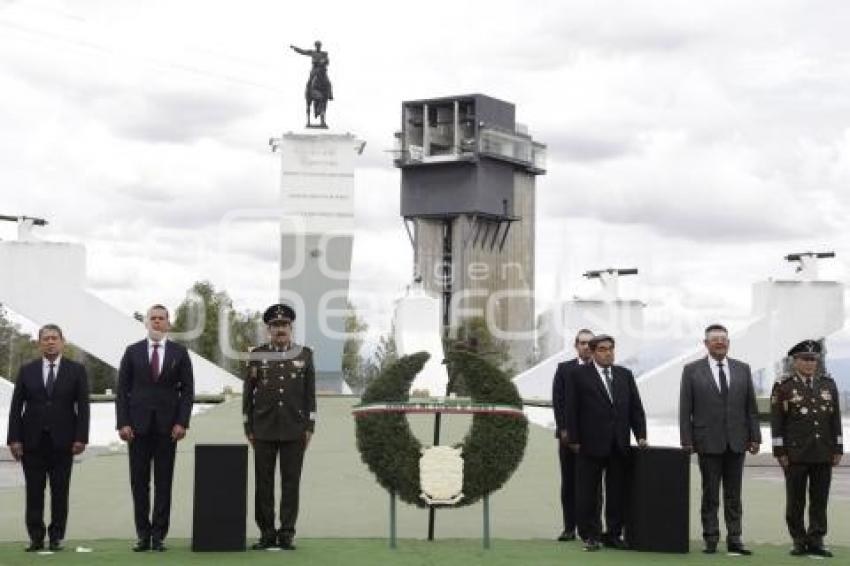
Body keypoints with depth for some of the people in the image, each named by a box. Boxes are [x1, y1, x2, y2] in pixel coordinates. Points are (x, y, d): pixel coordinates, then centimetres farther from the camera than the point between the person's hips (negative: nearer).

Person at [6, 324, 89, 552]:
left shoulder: (76, 370, 5)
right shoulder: (27, 371, 8)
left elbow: (83, 406, 1)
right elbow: (16, 407, 5)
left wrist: (80, 438, -8)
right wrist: (14, 439, -3)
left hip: (62, 440, -1)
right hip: (32, 440, 1)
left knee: (60, 491, 2)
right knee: (34, 491, 2)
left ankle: (56, 536, 9)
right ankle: (36, 537, 8)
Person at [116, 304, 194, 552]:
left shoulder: (179, 353, 5)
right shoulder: (133, 352, 6)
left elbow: (187, 390, 4)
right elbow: (122, 390, 4)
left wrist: (181, 422, -7)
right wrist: (123, 423, -5)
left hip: (167, 427, 0)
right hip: (138, 425, 0)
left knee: (164, 483, 1)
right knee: (139, 482, 2)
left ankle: (159, 535, 6)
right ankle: (143, 534, 8)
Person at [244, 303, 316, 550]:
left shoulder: (304, 354, 5)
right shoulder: (257, 355, 4)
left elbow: (310, 393, 5)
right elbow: (248, 393, 5)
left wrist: (309, 426, 0)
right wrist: (248, 428, 1)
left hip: (294, 428, 0)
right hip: (264, 428, 0)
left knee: (291, 481, 0)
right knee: (263, 481, 2)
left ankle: (286, 534, 5)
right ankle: (267, 533, 8)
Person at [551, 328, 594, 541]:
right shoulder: (564, 368, 8)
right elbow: (557, 401, 3)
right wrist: (563, 429, -6)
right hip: (569, 435, 1)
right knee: (569, 482, 4)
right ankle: (569, 527, 8)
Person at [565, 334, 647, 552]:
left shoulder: (624, 375, 13)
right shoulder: (579, 375, 0)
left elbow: (635, 407, 11)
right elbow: (572, 410, -3)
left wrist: (641, 435, 2)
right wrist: (574, 439, -8)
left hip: (619, 444, 4)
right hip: (591, 444, -4)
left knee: (618, 492, 7)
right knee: (588, 493, 2)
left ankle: (613, 534, 15)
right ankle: (590, 536, 9)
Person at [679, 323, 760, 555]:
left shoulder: (742, 369, 9)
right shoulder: (692, 370, 1)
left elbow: (751, 407, 9)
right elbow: (685, 410, -1)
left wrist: (755, 437, 3)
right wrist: (686, 441, -6)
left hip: (736, 442, 3)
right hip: (708, 442, -2)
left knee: (734, 495, 6)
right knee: (710, 494, 3)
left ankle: (734, 540, 10)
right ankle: (711, 539, 9)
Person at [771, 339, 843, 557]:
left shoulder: (828, 384, 10)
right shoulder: (783, 387, -1)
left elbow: (836, 419, 10)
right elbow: (777, 422, -3)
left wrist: (838, 449, 6)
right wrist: (780, 451, -7)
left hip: (823, 455, 3)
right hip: (795, 455, -3)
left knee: (820, 499, 4)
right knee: (795, 500, 3)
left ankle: (816, 541, 9)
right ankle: (799, 541, 12)